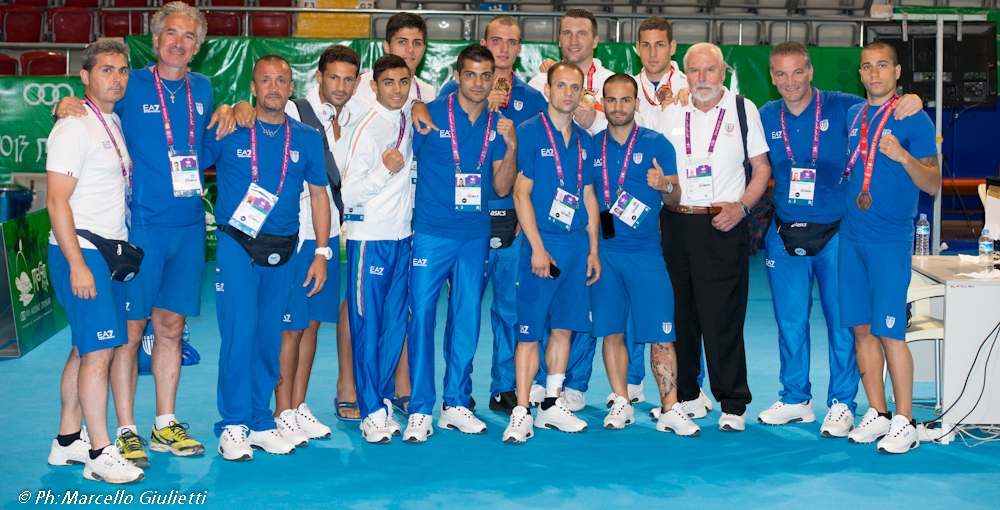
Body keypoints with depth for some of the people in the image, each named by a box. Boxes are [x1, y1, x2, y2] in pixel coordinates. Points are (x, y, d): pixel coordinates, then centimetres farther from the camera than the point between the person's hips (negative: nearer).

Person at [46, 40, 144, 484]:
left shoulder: (115, 124, 14)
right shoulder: (75, 127, -11)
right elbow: (57, 201, -16)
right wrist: (78, 264, -20)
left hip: (109, 251, 9)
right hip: (80, 251, -9)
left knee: (86, 348, 12)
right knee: (100, 349, -9)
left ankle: (68, 442, 22)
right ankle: (100, 454, -3)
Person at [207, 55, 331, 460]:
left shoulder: (307, 139, 7)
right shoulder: (229, 132, 0)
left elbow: (319, 196, 10)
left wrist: (322, 253, 5)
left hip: (282, 249, 3)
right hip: (236, 245, -3)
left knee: (269, 337, 8)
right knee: (240, 332, -8)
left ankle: (260, 423, 19)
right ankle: (233, 425, 3)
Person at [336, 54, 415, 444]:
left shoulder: (409, 123, 8)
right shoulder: (365, 128, -11)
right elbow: (348, 195, -14)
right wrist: (385, 169, -24)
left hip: (402, 236, 6)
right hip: (370, 236, -6)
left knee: (395, 324, 9)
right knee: (367, 324, 0)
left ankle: (384, 401, 20)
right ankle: (372, 411, 7)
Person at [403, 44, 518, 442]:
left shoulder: (496, 125, 8)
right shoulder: (430, 115, -3)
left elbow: (502, 188, 6)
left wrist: (511, 147, -8)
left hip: (475, 236, 4)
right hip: (431, 233, -4)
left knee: (466, 320, 8)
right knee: (421, 315, -5)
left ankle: (456, 405, 20)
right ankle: (420, 410, 3)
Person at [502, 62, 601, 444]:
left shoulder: (584, 141, 12)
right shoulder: (530, 133, -5)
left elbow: (588, 197, 16)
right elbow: (521, 194, -9)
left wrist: (593, 250, 10)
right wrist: (537, 247, -14)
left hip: (578, 244, 6)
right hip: (542, 243, -6)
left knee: (564, 328, 10)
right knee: (530, 331, -4)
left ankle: (553, 405, 20)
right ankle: (521, 412, 1)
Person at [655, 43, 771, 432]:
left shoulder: (743, 109, 4)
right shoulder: (672, 114, 11)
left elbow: (762, 168, 6)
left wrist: (741, 206, -8)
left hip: (723, 225, -3)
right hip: (675, 223, 3)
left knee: (723, 317, -5)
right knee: (680, 313, 7)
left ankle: (733, 404, 3)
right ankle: (685, 395, 20)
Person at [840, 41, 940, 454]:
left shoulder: (914, 119, -4)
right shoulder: (852, 115, 13)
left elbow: (933, 185, -8)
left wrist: (903, 157, -23)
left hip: (890, 239, -6)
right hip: (851, 235, 6)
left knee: (888, 330, -7)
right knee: (861, 328, 7)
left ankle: (904, 422, 2)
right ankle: (877, 414, 16)